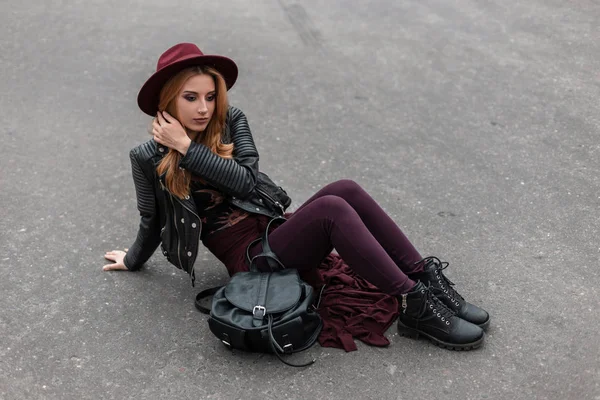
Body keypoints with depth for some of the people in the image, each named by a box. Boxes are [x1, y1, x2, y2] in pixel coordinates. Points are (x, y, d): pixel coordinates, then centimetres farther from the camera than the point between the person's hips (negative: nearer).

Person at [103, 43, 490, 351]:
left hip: (277, 228, 5)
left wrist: (188, 147, -14)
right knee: (332, 209, -30)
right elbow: (153, 221, 10)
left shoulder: (230, 120, 4)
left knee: (346, 189, -24)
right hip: (249, 254, -5)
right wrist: (133, 260, 23)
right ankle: (415, 305, -29)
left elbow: (246, 180, -11)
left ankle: (427, 279, -19)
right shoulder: (149, 157, -5)